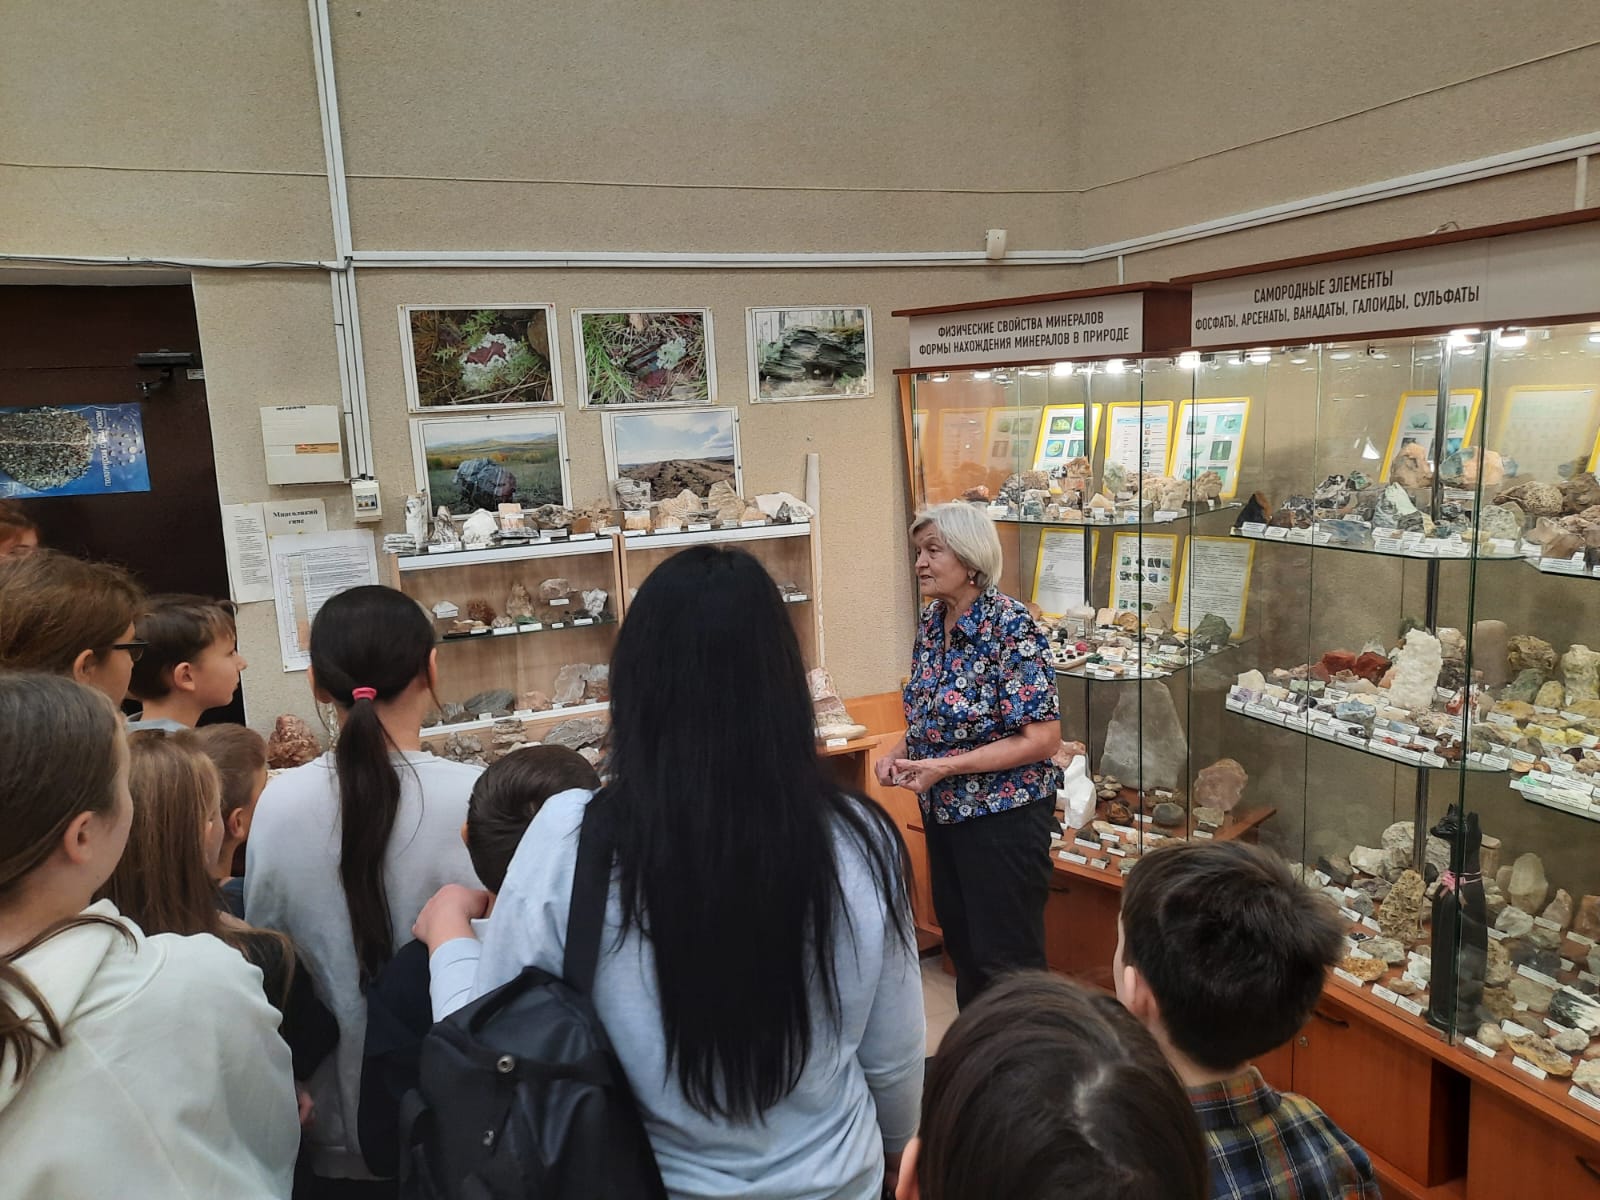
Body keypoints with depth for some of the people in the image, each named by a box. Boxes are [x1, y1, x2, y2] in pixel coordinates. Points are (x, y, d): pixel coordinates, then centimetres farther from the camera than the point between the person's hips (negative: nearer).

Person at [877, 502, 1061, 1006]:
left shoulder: (1012, 626, -20)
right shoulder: (931, 622, 2)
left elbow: (1043, 738, -22)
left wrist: (944, 766, -24)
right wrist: (900, 750, -5)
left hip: (1003, 814, -7)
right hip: (944, 811, 8)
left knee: (1005, 957, 5)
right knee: (960, 943, 20)